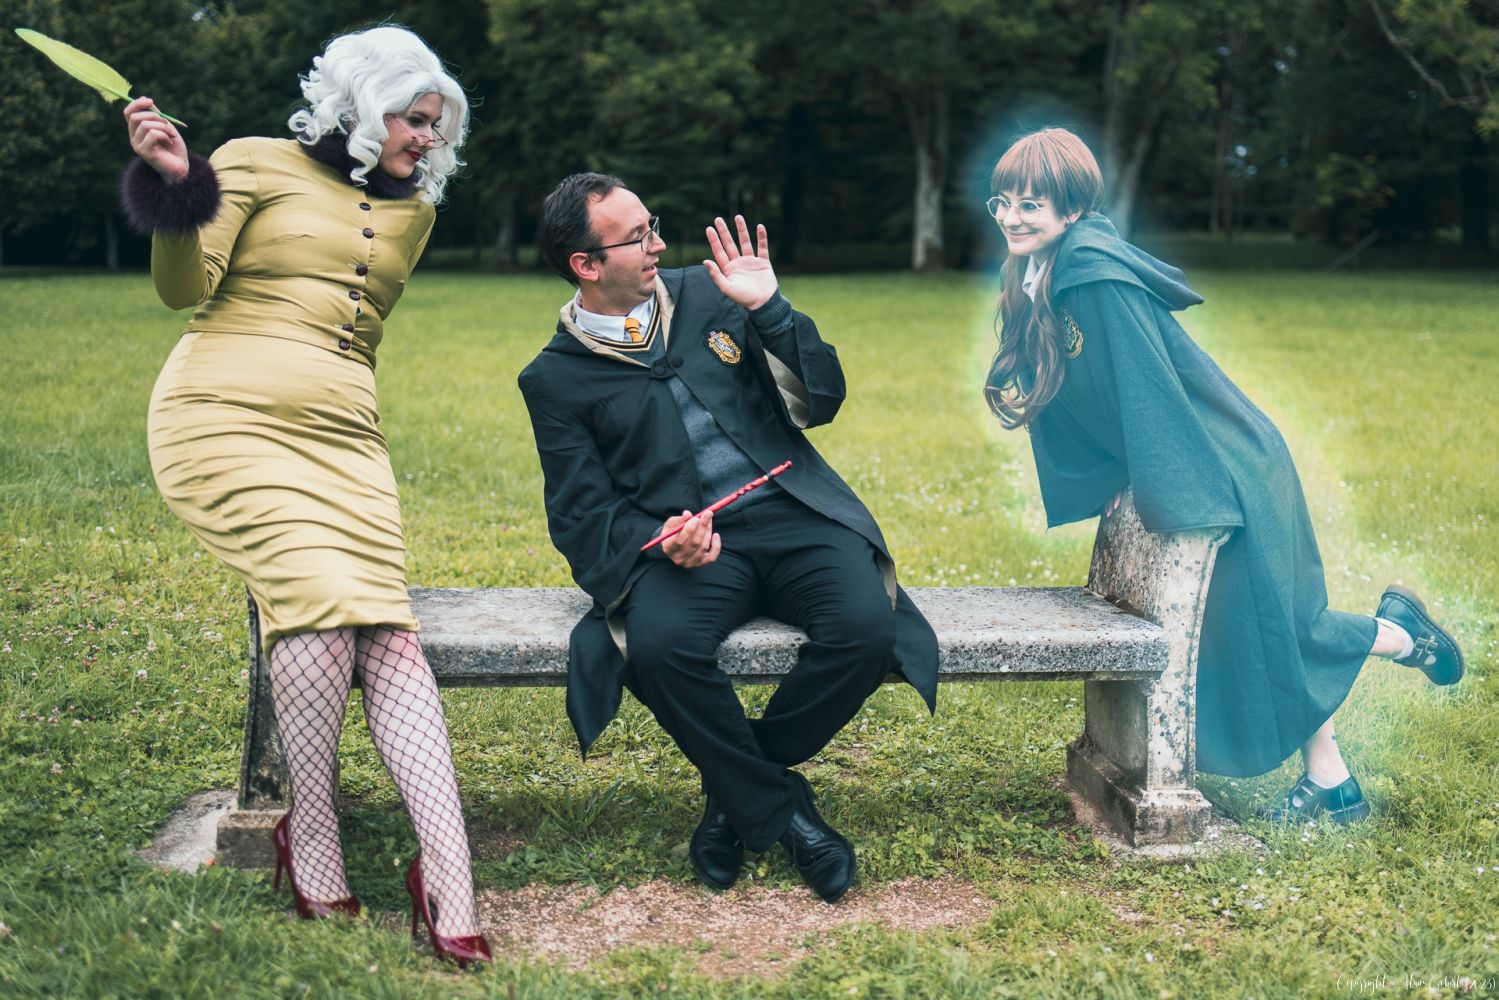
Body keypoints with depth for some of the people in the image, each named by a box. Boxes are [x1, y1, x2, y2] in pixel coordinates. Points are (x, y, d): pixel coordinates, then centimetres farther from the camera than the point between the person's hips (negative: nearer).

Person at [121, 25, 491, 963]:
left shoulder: (414, 210, 20)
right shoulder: (258, 165, 4)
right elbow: (185, 287, -5)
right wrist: (173, 185, -18)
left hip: (343, 437, 4)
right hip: (227, 421, -4)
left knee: (388, 631, -15)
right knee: (321, 588, -26)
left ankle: (449, 874, -24)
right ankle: (315, 844, -13)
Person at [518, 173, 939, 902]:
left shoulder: (708, 294, 11)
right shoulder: (556, 377, 6)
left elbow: (820, 403, 8)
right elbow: (582, 514, 4)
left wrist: (768, 309, -6)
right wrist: (659, 540, -17)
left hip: (791, 513, 2)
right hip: (687, 544, -2)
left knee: (867, 625, -28)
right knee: (658, 644, -35)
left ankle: (739, 793, -1)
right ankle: (780, 810, -8)